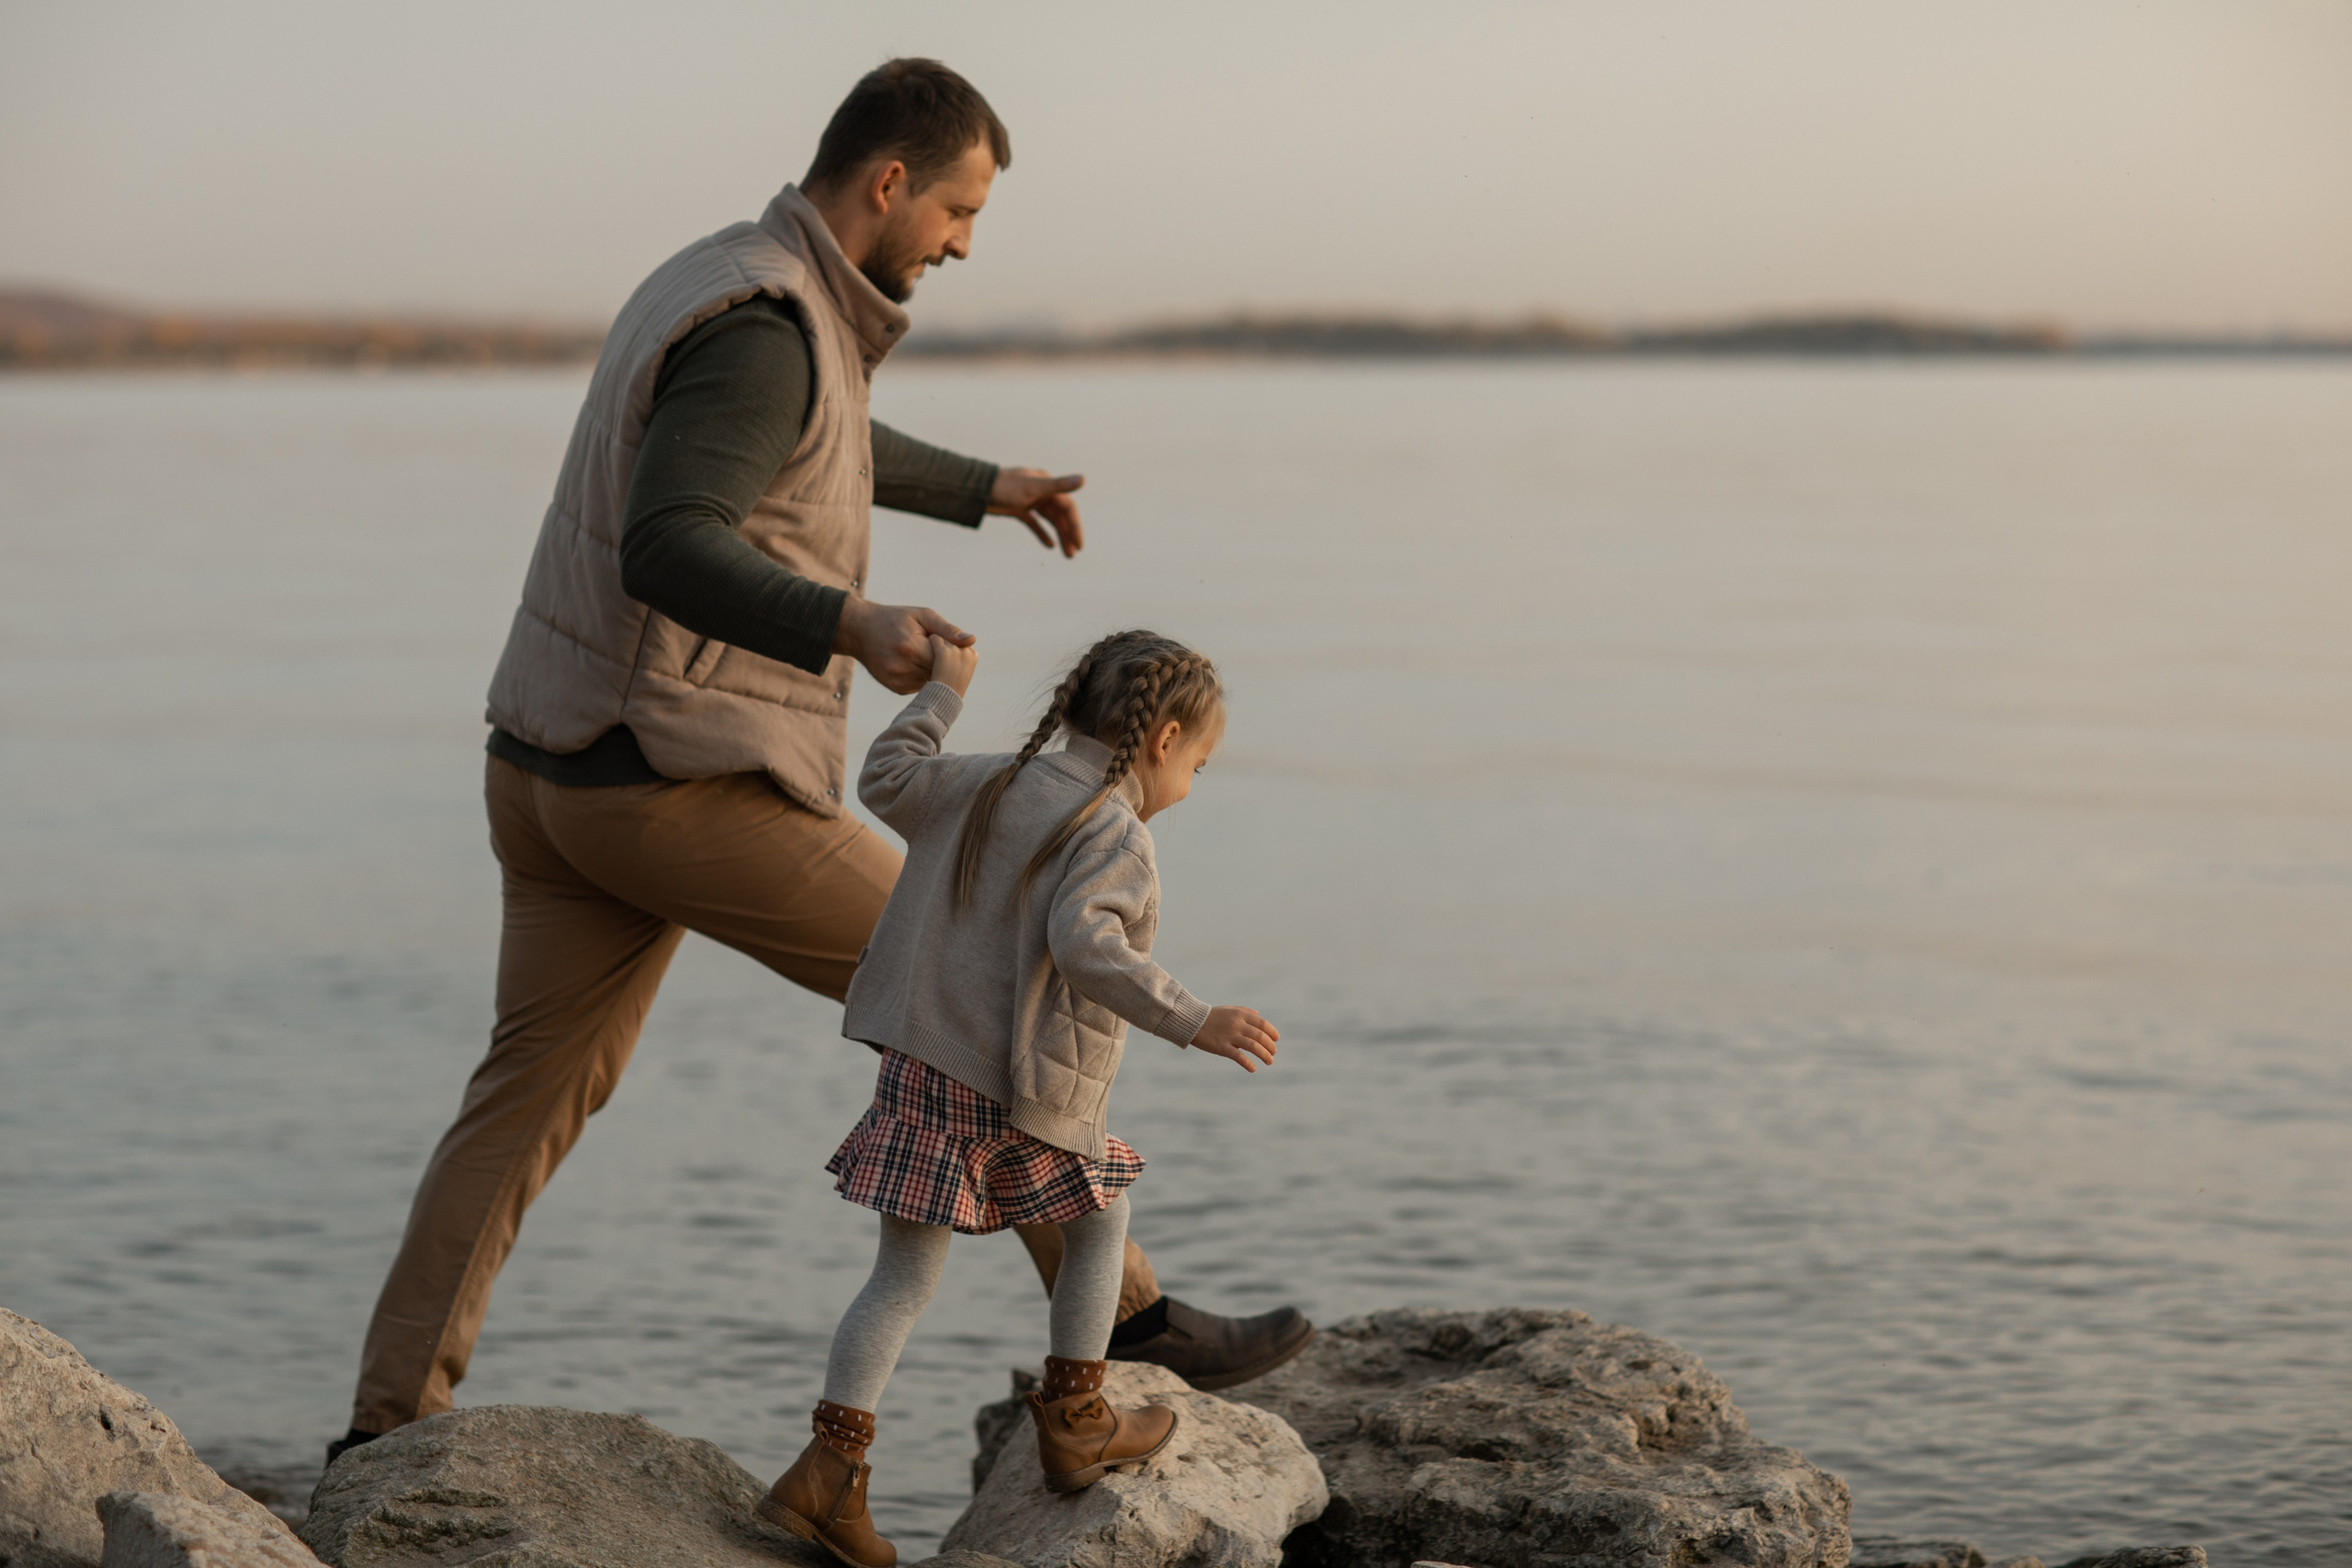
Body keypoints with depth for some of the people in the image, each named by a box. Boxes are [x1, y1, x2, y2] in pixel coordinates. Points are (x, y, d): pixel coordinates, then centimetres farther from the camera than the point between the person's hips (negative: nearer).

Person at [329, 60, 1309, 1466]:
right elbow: (663, 555, -33)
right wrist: (856, 627, -46)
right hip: (683, 794, -9)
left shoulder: (715, 285, 13)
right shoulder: (764, 331, -20)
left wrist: (977, 488, 48)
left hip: (564, 772, 9)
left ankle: (390, 1425, 15)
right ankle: (1127, 1314, 7)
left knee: (535, 1097, 16)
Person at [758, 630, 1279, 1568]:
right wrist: (1194, 1024, -32)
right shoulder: (1112, 833, -13)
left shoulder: (984, 787, 10)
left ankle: (829, 1472, 0)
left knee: (905, 1278, 9)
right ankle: (1074, 1424, 26)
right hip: (1021, 1098, -6)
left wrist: (943, 695, 38)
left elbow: (885, 780, 26)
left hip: (920, 1069, 6)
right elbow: (1083, 945, -29)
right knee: (1099, 1221, 20)